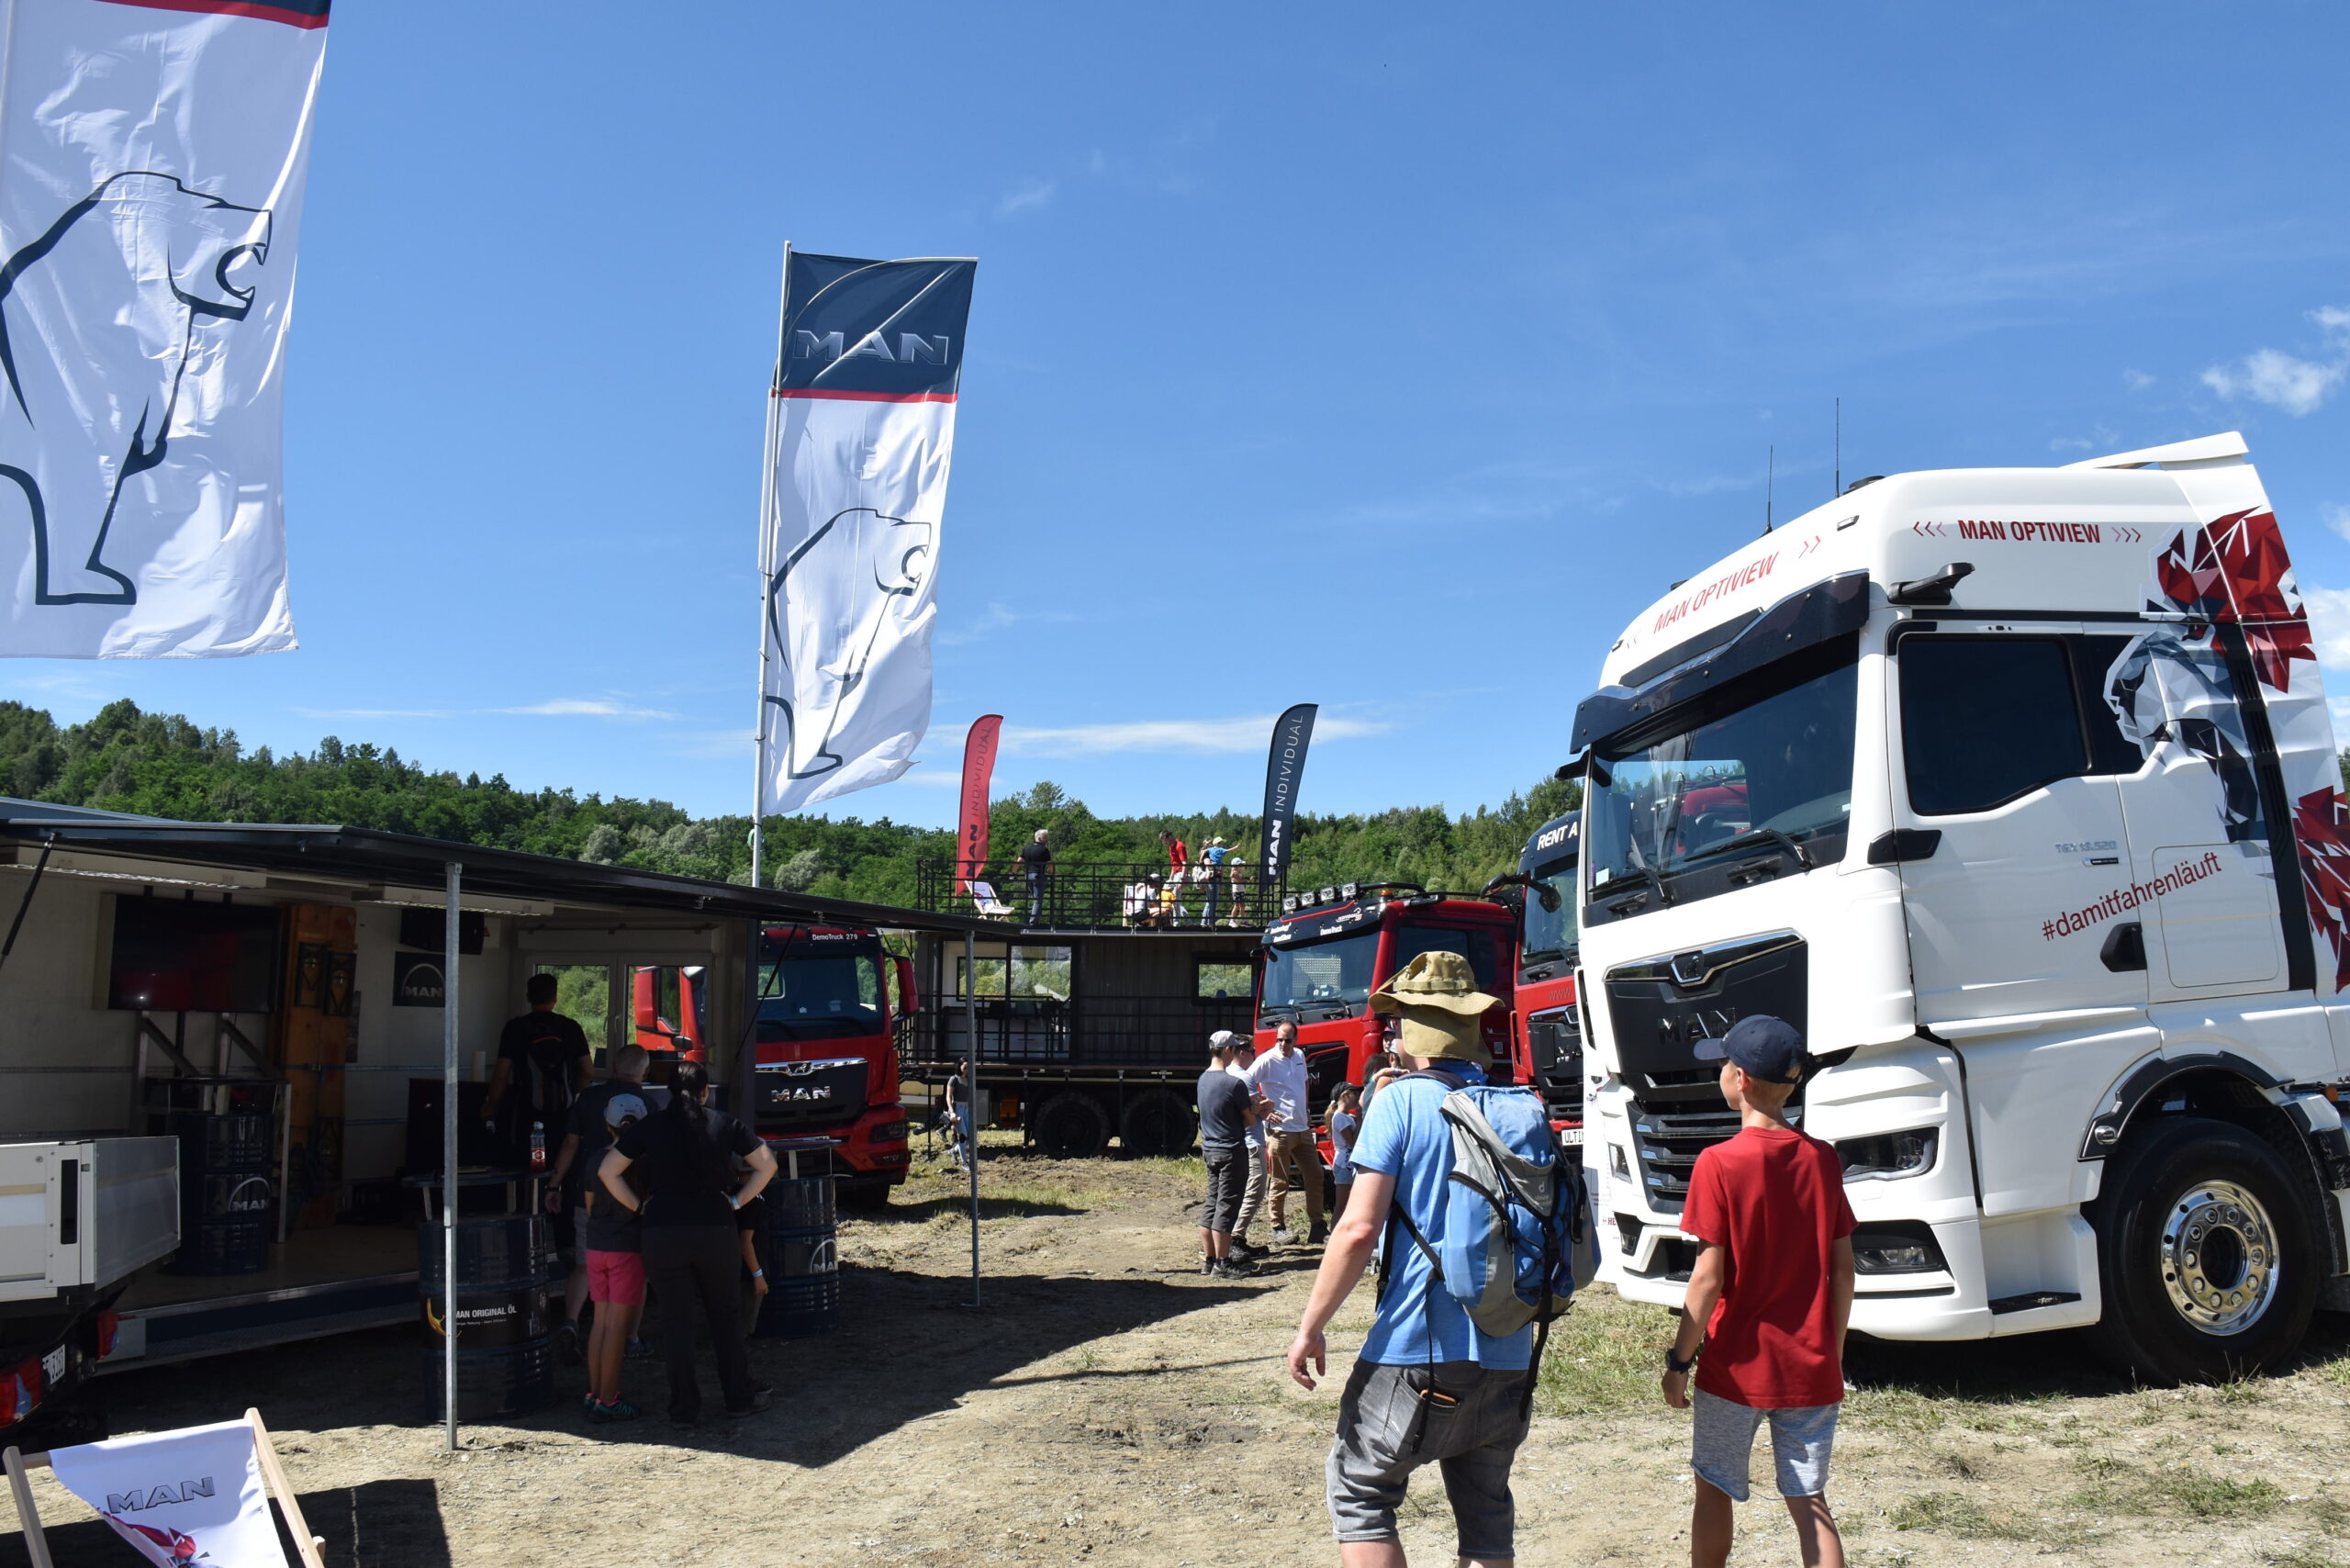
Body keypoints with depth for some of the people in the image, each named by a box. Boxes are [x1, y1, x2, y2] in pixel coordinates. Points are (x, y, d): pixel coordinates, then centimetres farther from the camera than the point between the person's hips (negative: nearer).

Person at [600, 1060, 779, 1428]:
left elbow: (607, 1171, 0)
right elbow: (766, 1164, 5)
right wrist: (736, 1201, 8)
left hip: (663, 1234, 0)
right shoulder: (725, 1124, 3)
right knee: (725, 1314, 15)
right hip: (716, 1229, 0)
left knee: (676, 1319, 7)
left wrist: (639, 1206, 5)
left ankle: (684, 1408, 10)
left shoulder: (650, 1127, 2)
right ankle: (740, 1397, 21)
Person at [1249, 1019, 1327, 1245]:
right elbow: (1246, 1086, -15)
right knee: (1281, 1182, 0)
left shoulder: (1299, 1056, 10)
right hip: (1279, 1131, -7)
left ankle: (1317, 1226, 17)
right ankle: (1278, 1227, 13)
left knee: (1315, 1175, 8)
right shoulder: (1267, 1060, -11)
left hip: (1302, 1129, 7)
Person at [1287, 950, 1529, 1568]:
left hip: (1417, 1351, -5)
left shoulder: (1401, 1101, -8)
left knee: (1358, 1491, 12)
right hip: (1507, 1356, 5)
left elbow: (1359, 1228, -15)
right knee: (1487, 1513, 16)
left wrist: (1310, 1327, -6)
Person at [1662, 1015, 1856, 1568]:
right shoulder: (1822, 1159, -1)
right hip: (1811, 1370, 4)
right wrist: (1833, 1355, 15)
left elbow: (1708, 1279, -15)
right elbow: (1843, 1271, 3)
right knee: (1810, 1502, 9)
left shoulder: (1719, 1165, -15)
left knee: (1714, 1492, 14)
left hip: (1737, 1368, -4)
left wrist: (1678, 1361, -5)